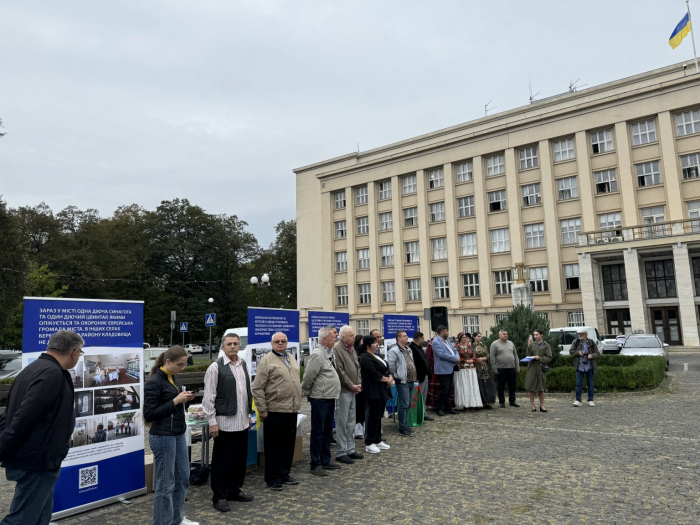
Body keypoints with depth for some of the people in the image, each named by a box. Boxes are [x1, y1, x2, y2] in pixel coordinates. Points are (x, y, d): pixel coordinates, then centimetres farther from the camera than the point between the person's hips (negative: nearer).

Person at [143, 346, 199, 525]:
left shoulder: (172, 378, 8)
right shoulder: (154, 382, -17)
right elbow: (149, 414, -19)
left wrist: (184, 399, 0)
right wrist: (175, 401, -22)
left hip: (179, 435, 9)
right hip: (163, 437, -9)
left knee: (183, 477, 18)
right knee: (165, 483, 4)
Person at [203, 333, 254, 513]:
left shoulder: (243, 365, 8)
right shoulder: (216, 367, -10)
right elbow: (208, 397, -10)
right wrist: (212, 422, -13)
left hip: (242, 422, 6)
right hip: (225, 422, -6)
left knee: (240, 459, 15)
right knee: (222, 461, 5)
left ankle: (235, 490, 31)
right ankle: (219, 497, 19)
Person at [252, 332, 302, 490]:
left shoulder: (291, 358, 14)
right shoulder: (266, 361, -9)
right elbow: (258, 388, -11)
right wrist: (262, 410, -12)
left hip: (292, 410, 7)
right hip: (275, 410, -7)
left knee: (288, 444, 15)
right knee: (273, 446, 4)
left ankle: (284, 475, 28)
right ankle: (273, 478, 17)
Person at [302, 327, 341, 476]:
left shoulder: (328, 353, 13)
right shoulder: (317, 354, -17)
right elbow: (308, 376, -18)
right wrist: (306, 393, -6)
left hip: (329, 398, 9)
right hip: (320, 399, -9)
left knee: (328, 431, 16)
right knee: (318, 432, 1)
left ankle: (325, 461, 28)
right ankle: (315, 465, 10)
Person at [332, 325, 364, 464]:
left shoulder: (352, 349, 13)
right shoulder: (337, 349, -15)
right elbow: (340, 371, -19)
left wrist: (359, 384, 5)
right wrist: (351, 385, -13)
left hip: (353, 391, 9)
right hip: (343, 391, -9)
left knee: (351, 422, 15)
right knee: (342, 422, 0)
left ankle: (350, 449, 25)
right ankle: (341, 452, 9)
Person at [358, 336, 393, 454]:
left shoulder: (376, 356, 15)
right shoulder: (365, 358, -15)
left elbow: (386, 369, 15)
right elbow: (374, 374, -20)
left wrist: (390, 378, -5)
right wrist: (387, 380, -10)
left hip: (382, 390, 9)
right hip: (373, 391, -9)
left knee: (379, 415, 14)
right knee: (373, 416, -4)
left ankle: (377, 441, 23)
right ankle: (369, 443, 5)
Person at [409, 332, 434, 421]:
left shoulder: (419, 347, 15)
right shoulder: (411, 348, -18)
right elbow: (413, 364, -23)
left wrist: (428, 375, 15)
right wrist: (416, 378, -23)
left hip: (425, 376, 10)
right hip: (420, 377, -10)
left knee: (424, 397, 16)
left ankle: (423, 414, 25)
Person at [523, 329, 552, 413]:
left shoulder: (546, 345, 1)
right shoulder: (532, 344, 7)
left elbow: (549, 358, -3)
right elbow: (528, 355, 2)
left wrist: (540, 358, -14)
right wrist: (529, 347, -11)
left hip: (541, 368, -1)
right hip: (532, 367, 1)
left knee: (541, 388, 6)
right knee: (531, 387, 2)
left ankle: (542, 406, 16)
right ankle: (532, 405, 10)